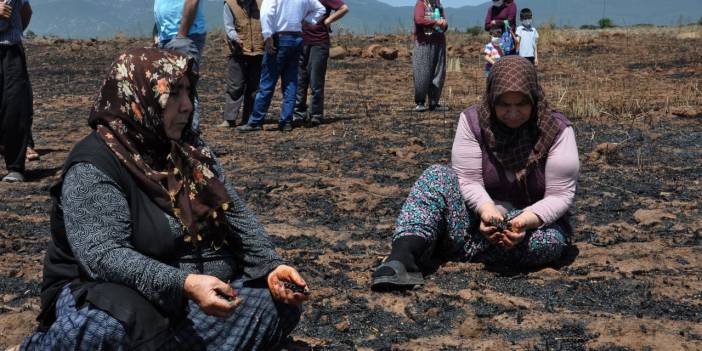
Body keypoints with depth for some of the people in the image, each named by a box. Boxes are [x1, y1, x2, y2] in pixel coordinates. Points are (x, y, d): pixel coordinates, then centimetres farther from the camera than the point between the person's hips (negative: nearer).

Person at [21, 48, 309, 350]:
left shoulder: (190, 150, 4)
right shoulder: (93, 168, -18)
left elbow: (236, 214, 5)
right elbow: (102, 256, -29)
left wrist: (271, 266, -13)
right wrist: (184, 284, -42)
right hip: (118, 292, -7)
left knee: (279, 299, -7)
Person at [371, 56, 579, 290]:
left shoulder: (556, 130, -11)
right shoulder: (473, 121, -6)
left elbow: (560, 195, -14)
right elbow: (468, 181, -12)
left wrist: (527, 220, -33)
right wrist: (487, 209, -33)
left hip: (534, 221, -1)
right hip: (479, 216, 1)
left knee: (550, 240, -37)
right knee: (437, 176, -22)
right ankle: (402, 257, -45)